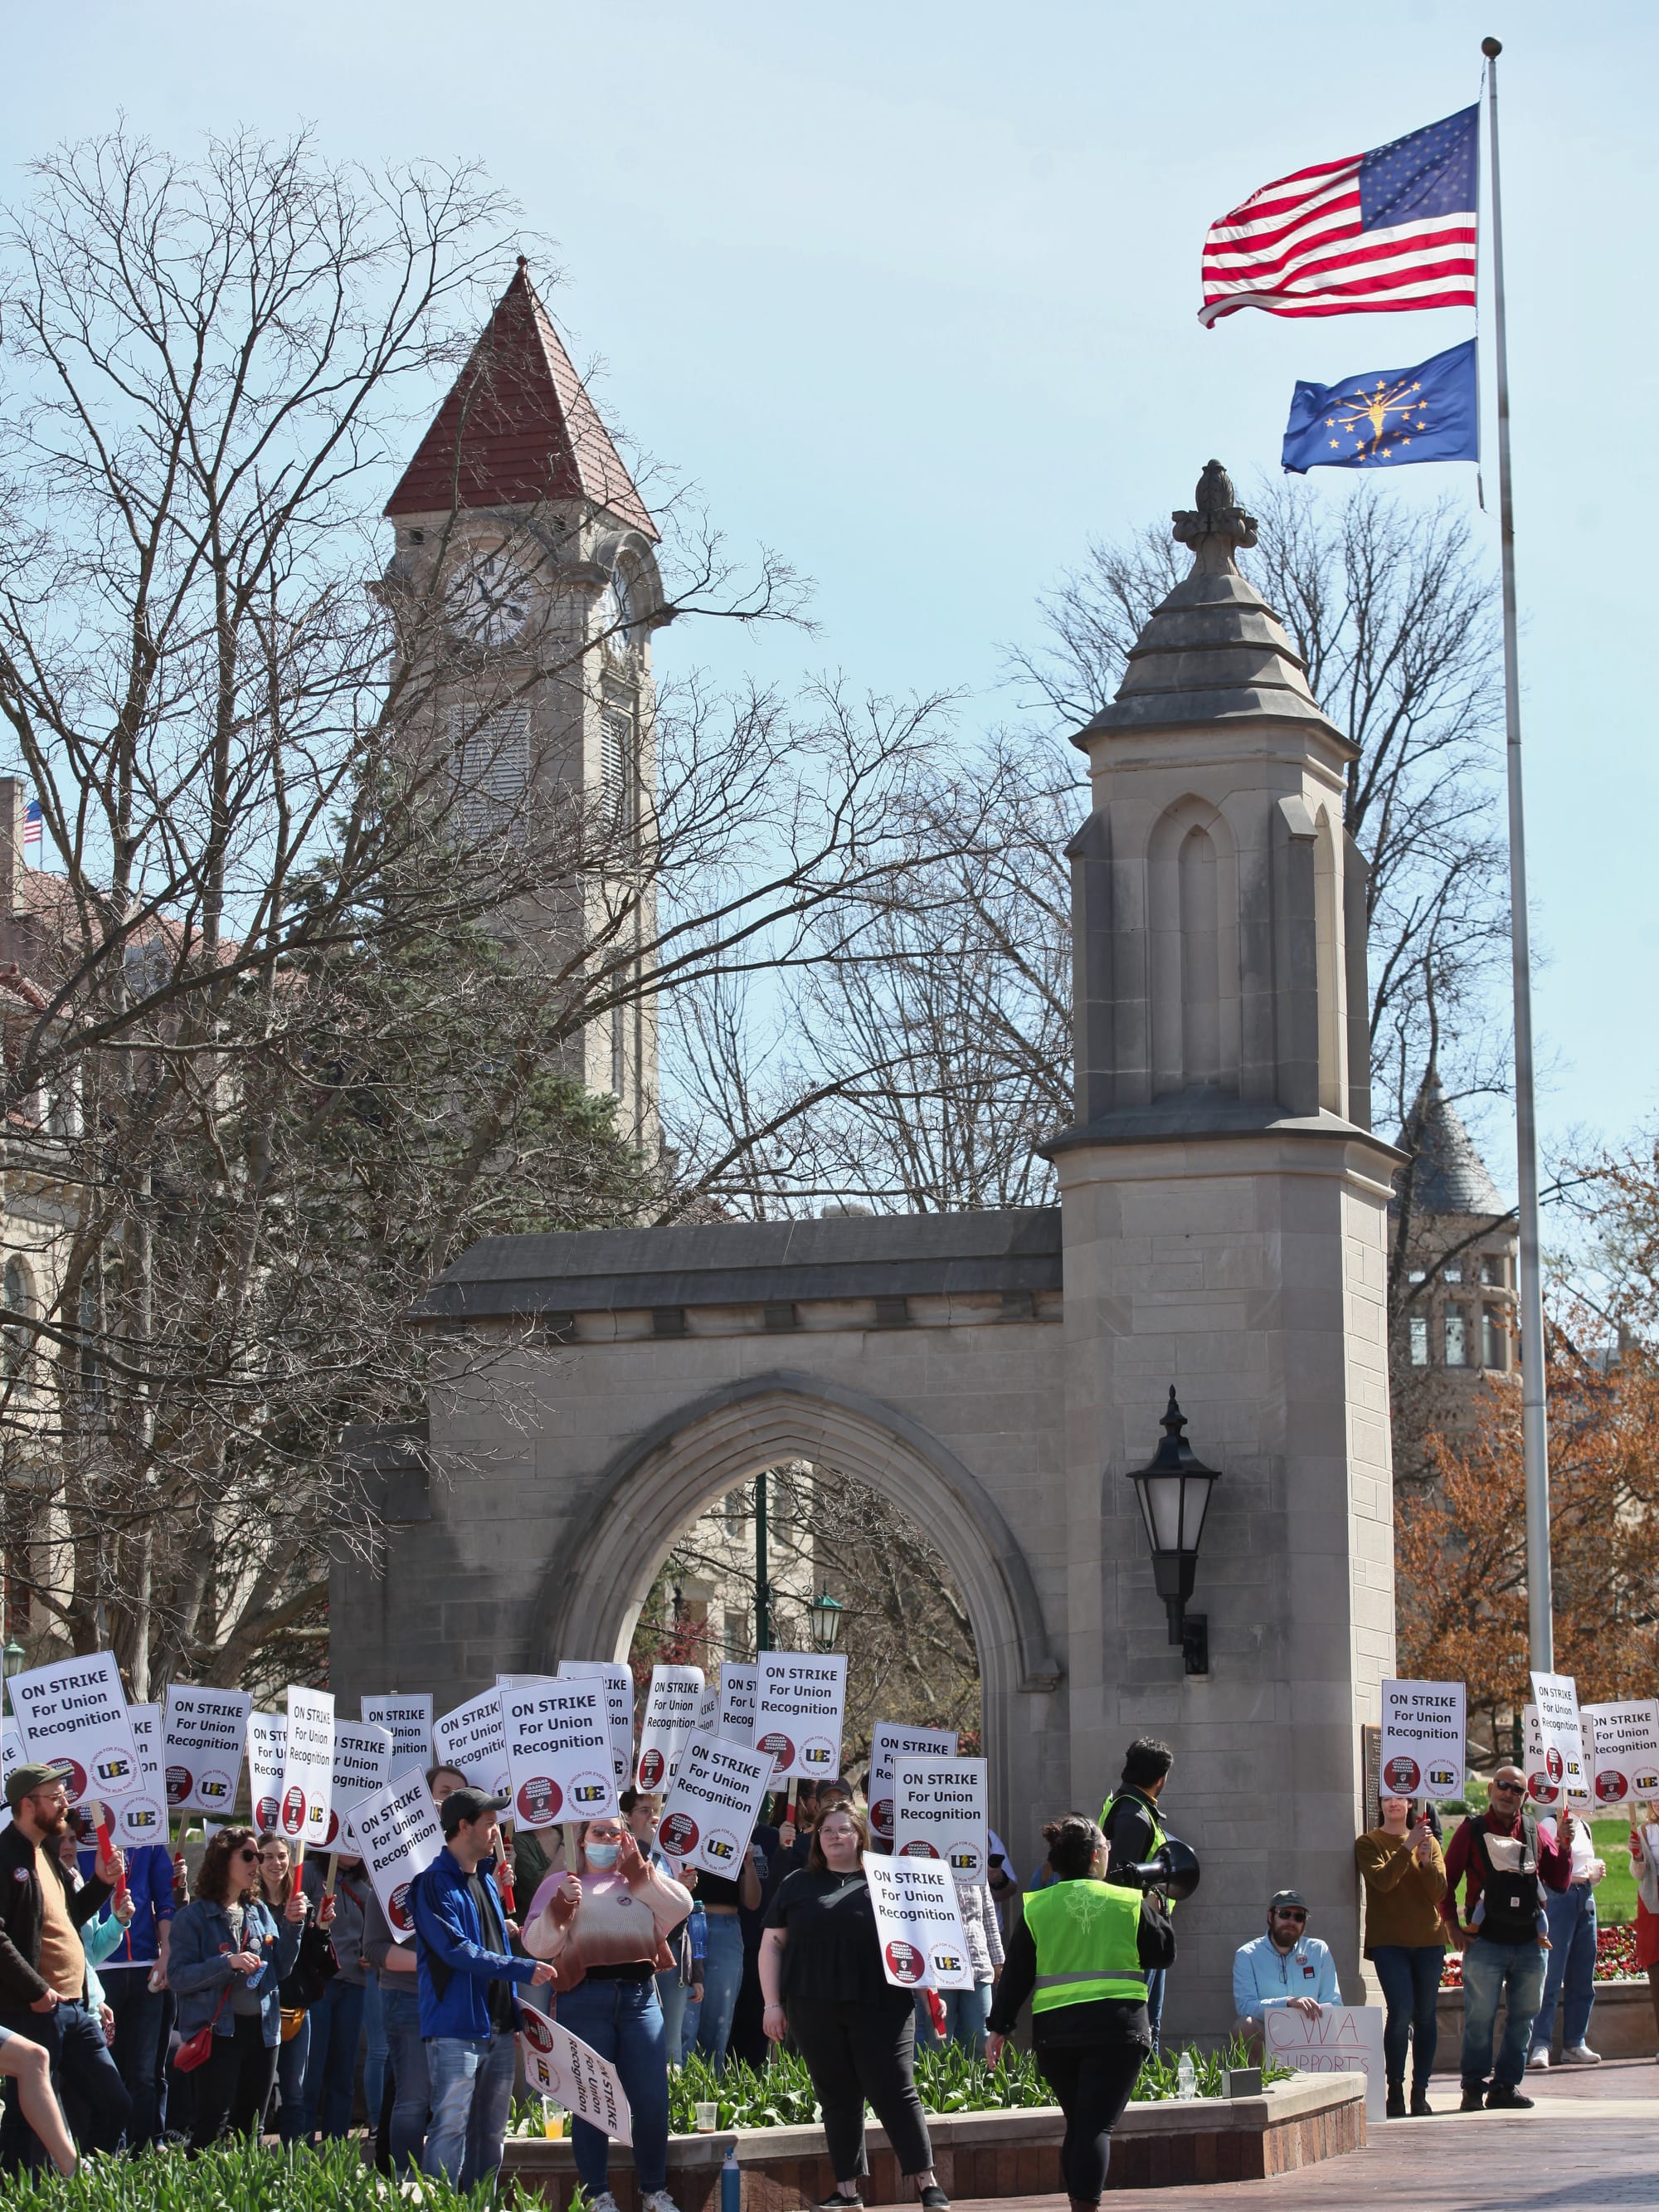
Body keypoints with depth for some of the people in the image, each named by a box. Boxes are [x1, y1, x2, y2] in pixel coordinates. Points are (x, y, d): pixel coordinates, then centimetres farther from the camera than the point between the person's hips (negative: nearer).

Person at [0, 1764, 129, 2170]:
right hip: (33, 2012, -9)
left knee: (114, 2106, 9)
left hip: (74, 2007, 9)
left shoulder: (48, 1854, 17)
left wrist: (101, 1882, 13)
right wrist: (35, 1992, -20)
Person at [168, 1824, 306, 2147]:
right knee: (213, 2126, -11)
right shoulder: (194, 1917, -4)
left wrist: (292, 1925, 1)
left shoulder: (260, 1912, 13)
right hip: (218, 2032, -6)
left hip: (262, 2029, 6)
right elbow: (178, 1977, -13)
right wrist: (228, 1963, -23)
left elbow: (280, 1970, 13)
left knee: (251, 2126, 10)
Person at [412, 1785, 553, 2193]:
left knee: (491, 2135, 10)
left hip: (497, 2029, 8)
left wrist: (514, 2017, 19)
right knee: (451, 2128, -10)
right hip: (455, 2030, -8)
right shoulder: (435, 1884, -10)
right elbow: (458, 1952, -19)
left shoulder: (485, 1879, 17)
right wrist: (523, 1970, -19)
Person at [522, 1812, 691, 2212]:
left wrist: (637, 1867, 2)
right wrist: (561, 1904, -12)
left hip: (639, 1996, 2)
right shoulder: (561, 1883, 13)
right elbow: (536, 1945, 3)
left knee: (653, 2101, -1)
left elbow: (681, 1907, 1)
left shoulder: (644, 1881, 20)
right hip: (584, 1999, -2)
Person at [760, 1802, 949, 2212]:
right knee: (838, 2098, 5)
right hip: (815, 2010, 2)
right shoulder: (799, 1885, 12)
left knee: (894, 2093, -6)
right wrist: (772, 2003, 4)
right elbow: (772, 1944, 12)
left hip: (880, 2008, -2)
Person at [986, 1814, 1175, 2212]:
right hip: (1118, 2027, -2)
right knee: (1097, 2125, -9)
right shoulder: (1129, 1903, 2)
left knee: (1077, 2124, 17)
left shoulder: (1036, 1908, 5)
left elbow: (1016, 1974, 4)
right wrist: (1159, 1912, 27)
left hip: (1054, 2029, 2)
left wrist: (999, 2027, 8)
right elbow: (1163, 1954, 12)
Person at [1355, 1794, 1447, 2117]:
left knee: (1425, 2015, 2)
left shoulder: (1429, 1842, 12)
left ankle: (1420, 2091, 7)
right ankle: (1395, 2090, -6)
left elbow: (1440, 1893, 2)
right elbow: (1383, 1880, -13)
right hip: (1389, 1941, -3)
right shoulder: (1368, 1843, 4)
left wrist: (1426, 1859, -13)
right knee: (1401, 2011, -14)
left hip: (1428, 1940, 3)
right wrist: (1408, 1847, -18)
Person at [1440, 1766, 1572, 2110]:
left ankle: (1506, 2086, 14)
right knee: (1480, 2017, -3)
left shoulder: (1534, 1832, 12)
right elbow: (1447, 1880, 3)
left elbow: (1559, 1882, 10)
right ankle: (1474, 2088, 3)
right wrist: (1453, 1925, -6)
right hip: (1485, 1941, -4)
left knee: (1524, 2017, 7)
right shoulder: (1472, 1830, 2)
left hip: (1528, 1942, 4)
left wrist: (1564, 1845, -4)